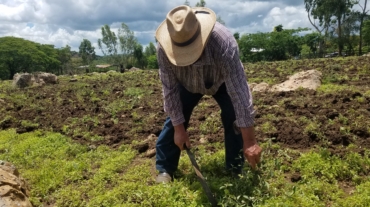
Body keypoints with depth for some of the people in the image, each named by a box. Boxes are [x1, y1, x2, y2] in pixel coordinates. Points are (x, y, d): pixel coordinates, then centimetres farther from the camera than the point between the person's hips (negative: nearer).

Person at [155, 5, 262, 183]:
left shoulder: (223, 42, -44)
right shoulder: (163, 48, -36)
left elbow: (239, 91, -44)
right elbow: (170, 90, -25)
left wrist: (249, 141, -43)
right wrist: (179, 129, -21)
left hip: (222, 81, -1)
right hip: (187, 84, 2)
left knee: (233, 118, -18)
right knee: (174, 119, -6)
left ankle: (235, 170, 2)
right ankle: (165, 169, 13)